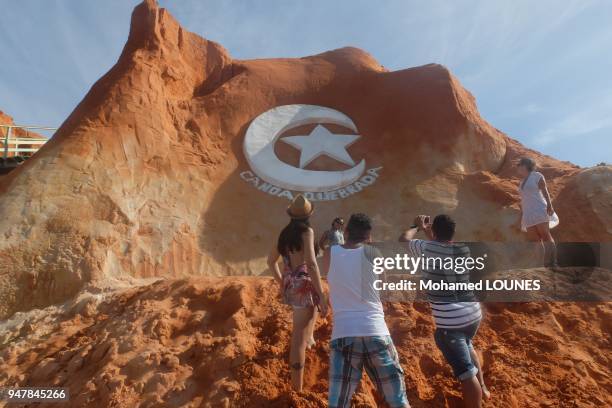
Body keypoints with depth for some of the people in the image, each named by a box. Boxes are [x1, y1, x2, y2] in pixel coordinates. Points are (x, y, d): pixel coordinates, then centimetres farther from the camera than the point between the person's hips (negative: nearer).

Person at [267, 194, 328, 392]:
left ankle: (309, 338, 49)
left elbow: (271, 260, 19)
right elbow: (311, 264, -22)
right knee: (299, 339, -6)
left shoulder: (285, 233, 9)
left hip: (289, 286, 8)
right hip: (304, 285, -8)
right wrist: (321, 294, -21)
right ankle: (297, 389, -2)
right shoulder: (306, 231, -12)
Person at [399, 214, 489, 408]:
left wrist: (416, 226, 23)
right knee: (466, 345, 36)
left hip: (449, 321, -7)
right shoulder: (463, 250, 4)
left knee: (466, 372, -3)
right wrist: (427, 231, 33)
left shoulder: (426, 248, -11)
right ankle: (481, 387, 48)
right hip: (473, 314, 7)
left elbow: (403, 240, 7)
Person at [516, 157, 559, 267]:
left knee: (545, 236, -14)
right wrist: (521, 218, 18)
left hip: (539, 210, -6)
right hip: (528, 215, 6)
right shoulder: (522, 182, 22)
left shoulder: (537, 175, 3)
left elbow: (545, 191, -6)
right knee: (536, 240, -3)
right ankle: (545, 265, -5)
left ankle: (553, 263, -15)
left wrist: (549, 206, -19)